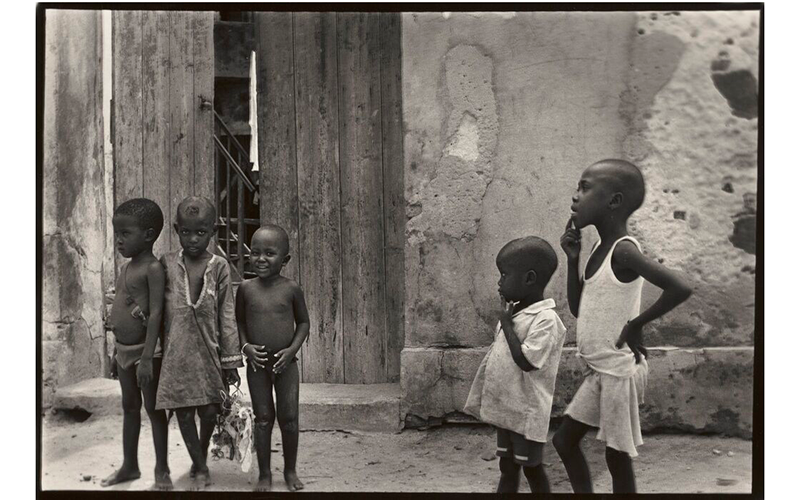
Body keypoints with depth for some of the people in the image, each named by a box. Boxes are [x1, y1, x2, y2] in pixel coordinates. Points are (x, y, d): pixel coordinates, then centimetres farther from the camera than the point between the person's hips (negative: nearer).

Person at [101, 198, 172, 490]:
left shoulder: (153, 268, -16)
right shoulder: (125, 267, 10)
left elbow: (155, 314, -22)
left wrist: (147, 357, -25)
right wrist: (116, 351, 19)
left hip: (145, 350, -8)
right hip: (124, 349, 8)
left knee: (154, 408, 3)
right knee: (129, 407, 17)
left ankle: (162, 470, 15)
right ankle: (129, 466, 30)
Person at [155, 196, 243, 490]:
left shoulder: (219, 267, -2)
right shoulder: (166, 264, 0)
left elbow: (227, 317, 0)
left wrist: (231, 360, -1)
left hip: (208, 352, 0)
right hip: (177, 354, 0)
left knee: (209, 411, 6)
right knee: (183, 411, 3)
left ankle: (201, 458, 33)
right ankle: (200, 469, 20)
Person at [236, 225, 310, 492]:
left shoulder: (291, 289, -6)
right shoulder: (246, 288, -3)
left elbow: (303, 322, 3)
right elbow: (239, 321, 7)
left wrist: (293, 349, -9)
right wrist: (245, 346, -9)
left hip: (285, 362, 0)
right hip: (257, 362, 1)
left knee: (289, 418, 5)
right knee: (263, 418, 7)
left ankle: (290, 470, 23)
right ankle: (264, 473, 20)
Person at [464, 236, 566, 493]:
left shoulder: (546, 319, -19)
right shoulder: (514, 314, 7)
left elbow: (525, 361, -26)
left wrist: (506, 324, -19)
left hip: (526, 413, -8)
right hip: (506, 409, 8)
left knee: (532, 469, 7)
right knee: (507, 469, 15)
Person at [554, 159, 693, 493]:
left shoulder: (623, 251, -19)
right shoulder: (600, 249, 7)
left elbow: (680, 288, -32)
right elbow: (578, 310, 14)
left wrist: (636, 324, -20)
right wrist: (572, 259, 3)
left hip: (619, 371, -9)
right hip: (600, 371, 9)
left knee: (617, 456, 4)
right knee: (564, 440, 15)